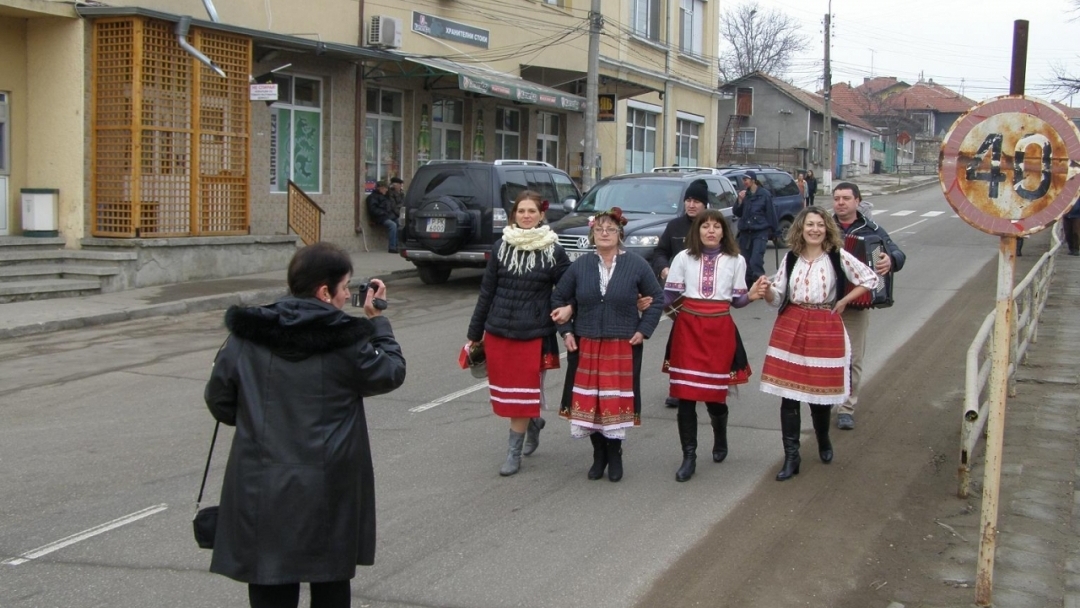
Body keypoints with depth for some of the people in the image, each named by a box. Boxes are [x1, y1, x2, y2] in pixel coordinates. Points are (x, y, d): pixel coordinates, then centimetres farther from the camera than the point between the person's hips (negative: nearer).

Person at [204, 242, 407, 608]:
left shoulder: (245, 338, -2)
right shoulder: (346, 341, -10)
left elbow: (219, 402, 7)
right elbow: (391, 373, 6)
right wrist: (377, 320, 16)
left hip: (262, 492, 2)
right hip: (329, 493, -1)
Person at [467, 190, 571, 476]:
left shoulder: (553, 251, -2)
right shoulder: (501, 246, 3)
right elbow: (486, 292, 7)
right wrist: (474, 334, 10)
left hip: (533, 334, -3)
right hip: (498, 332, 3)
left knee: (522, 393, 0)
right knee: (503, 393, 10)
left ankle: (514, 453, 12)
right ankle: (534, 422, 38)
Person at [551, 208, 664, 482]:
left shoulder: (636, 265, -3)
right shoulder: (580, 265, 2)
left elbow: (657, 298, 4)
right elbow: (559, 298, 12)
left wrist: (643, 330, -3)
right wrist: (566, 330, 4)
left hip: (623, 347, -2)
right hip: (585, 346, 2)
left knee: (617, 402, -1)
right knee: (589, 400, 3)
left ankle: (614, 455, 17)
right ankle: (599, 455, 20)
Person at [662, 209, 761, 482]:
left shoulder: (736, 261, 7)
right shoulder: (683, 258, 5)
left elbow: (737, 299, 5)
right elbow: (669, 296, 3)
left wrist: (752, 296, -14)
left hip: (720, 330, 0)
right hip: (688, 329, 0)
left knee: (715, 393, 4)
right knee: (685, 395, -4)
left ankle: (720, 440, 35)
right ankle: (689, 457, 4)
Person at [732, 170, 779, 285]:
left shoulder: (764, 194, -5)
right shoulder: (743, 193, 7)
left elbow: (771, 213, -2)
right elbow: (736, 213, 9)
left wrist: (774, 231, -1)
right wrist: (740, 200, -8)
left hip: (760, 233, -5)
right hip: (745, 233, 5)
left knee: (755, 262, -17)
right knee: (746, 263, 5)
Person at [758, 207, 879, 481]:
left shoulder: (838, 256, -3)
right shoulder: (791, 258, 5)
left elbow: (870, 279, 3)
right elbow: (777, 298, 7)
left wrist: (843, 302, -1)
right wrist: (766, 291, -15)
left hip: (825, 329, -2)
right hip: (790, 328, 2)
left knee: (820, 393, 7)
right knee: (789, 395, -1)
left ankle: (824, 442, 37)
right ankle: (791, 457, 6)